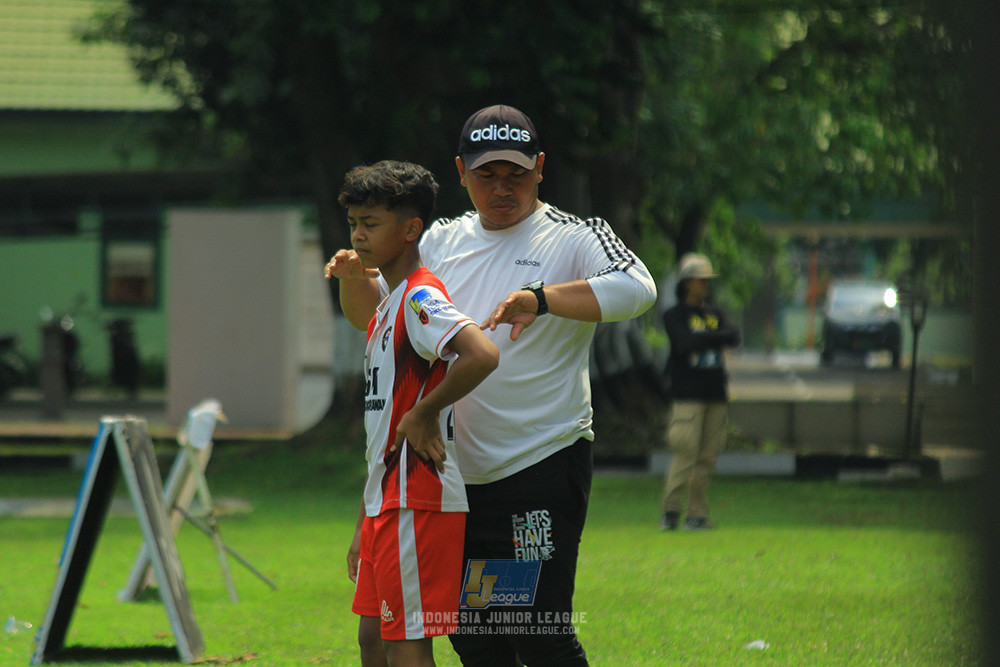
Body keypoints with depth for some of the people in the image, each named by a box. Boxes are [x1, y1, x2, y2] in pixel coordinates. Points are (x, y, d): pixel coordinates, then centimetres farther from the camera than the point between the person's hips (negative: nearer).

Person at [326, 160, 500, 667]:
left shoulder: (421, 299, -13)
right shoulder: (387, 307, 18)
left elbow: (483, 355, -33)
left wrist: (423, 413, -19)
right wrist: (365, 526, 22)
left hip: (417, 502, -10)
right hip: (387, 501, 10)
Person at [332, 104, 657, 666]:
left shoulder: (575, 240, -2)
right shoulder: (443, 243, 15)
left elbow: (637, 288, -21)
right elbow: (371, 314, 18)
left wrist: (539, 298, -35)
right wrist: (356, 276, -6)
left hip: (545, 469, -6)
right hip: (460, 473, 6)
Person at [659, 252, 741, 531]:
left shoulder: (715, 314, 17)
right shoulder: (674, 316, 2)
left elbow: (733, 337, 0)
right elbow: (686, 343, -15)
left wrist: (703, 338, -12)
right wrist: (714, 337, -7)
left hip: (716, 393, 5)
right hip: (688, 394, -5)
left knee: (707, 456, 2)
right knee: (686, 453, -14)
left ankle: (697, 512, 6)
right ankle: (671, 510, -10)